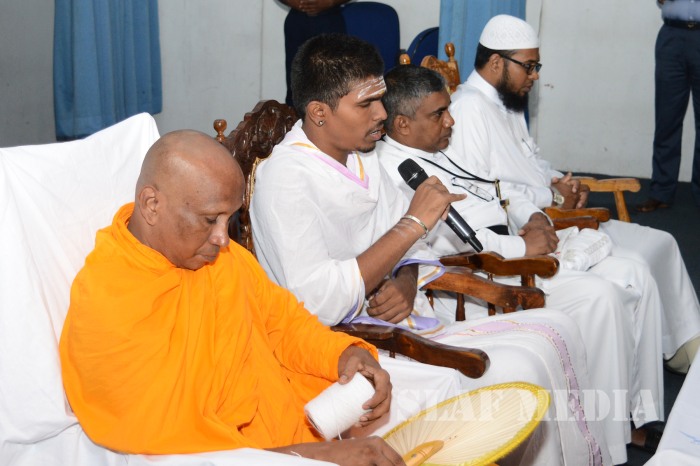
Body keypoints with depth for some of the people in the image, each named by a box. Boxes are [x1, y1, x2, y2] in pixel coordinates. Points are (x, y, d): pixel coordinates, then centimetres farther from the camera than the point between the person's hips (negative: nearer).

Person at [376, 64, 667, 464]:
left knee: (633, 277, 2)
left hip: (514, 249, 10)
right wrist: (521, 246, -18)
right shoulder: (394, 171, -14)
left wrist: (534, 216, 6)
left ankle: (641, 412, 11)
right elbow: (449, 235, -24)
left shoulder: (438, 151, 17)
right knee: (599, 297, -22)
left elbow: (494, 190, 25)